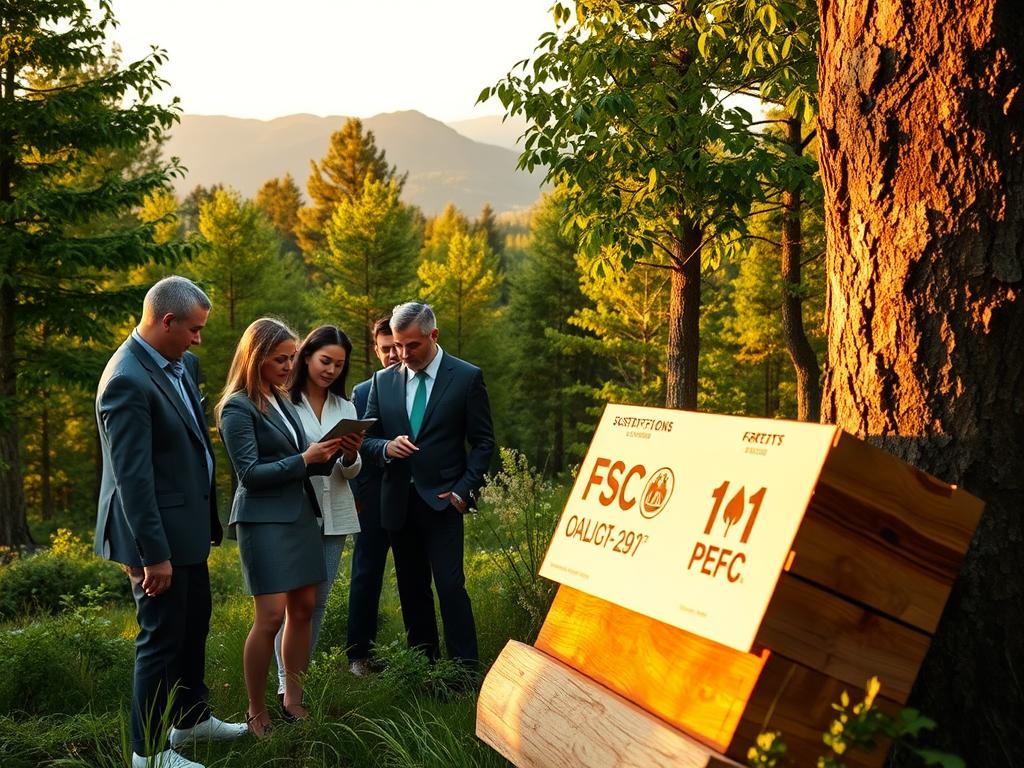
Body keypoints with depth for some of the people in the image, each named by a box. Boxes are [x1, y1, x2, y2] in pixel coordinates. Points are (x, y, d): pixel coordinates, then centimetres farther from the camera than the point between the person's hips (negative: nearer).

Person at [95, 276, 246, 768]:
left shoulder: (182, 362, 5)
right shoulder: (127, 381, -24)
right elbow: (132, 477, -24)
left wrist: (208, 515, 15)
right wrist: (153, 554, -23)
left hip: (187, 525, 9)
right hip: (157, 533, -9)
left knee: (195, 623, 22)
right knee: (161, 639, 2)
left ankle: (191, 718, 41)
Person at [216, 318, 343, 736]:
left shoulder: (281, 400, 14)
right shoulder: (237, 408, -10)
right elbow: (250, 474, -15)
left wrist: (324, 456, -3)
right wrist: (304, 460, -17)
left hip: (299, 513, 8)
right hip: (264, 519, -8)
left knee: (303, 608, 8)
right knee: (271, 616, -9)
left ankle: (293, 700, 20)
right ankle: (256, 712, 5)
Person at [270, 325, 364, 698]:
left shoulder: (345, 408, 12)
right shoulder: (284, 402, -4)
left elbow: (352, 472, 12)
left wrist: (351, 456, -11)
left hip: (334, 516, 5)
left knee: (318, 599, 10)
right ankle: (286, 683, 0)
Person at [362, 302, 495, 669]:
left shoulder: (467, 377, -1)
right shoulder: (383, 380, 9)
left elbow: (483, 442, 1)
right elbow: (366, 439, 12)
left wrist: (464, 491, -9)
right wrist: (386, 447, -11)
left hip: (441, 501, -4)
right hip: (398, 503, 4)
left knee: (451, 585, -11)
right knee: (412, 590, 9)